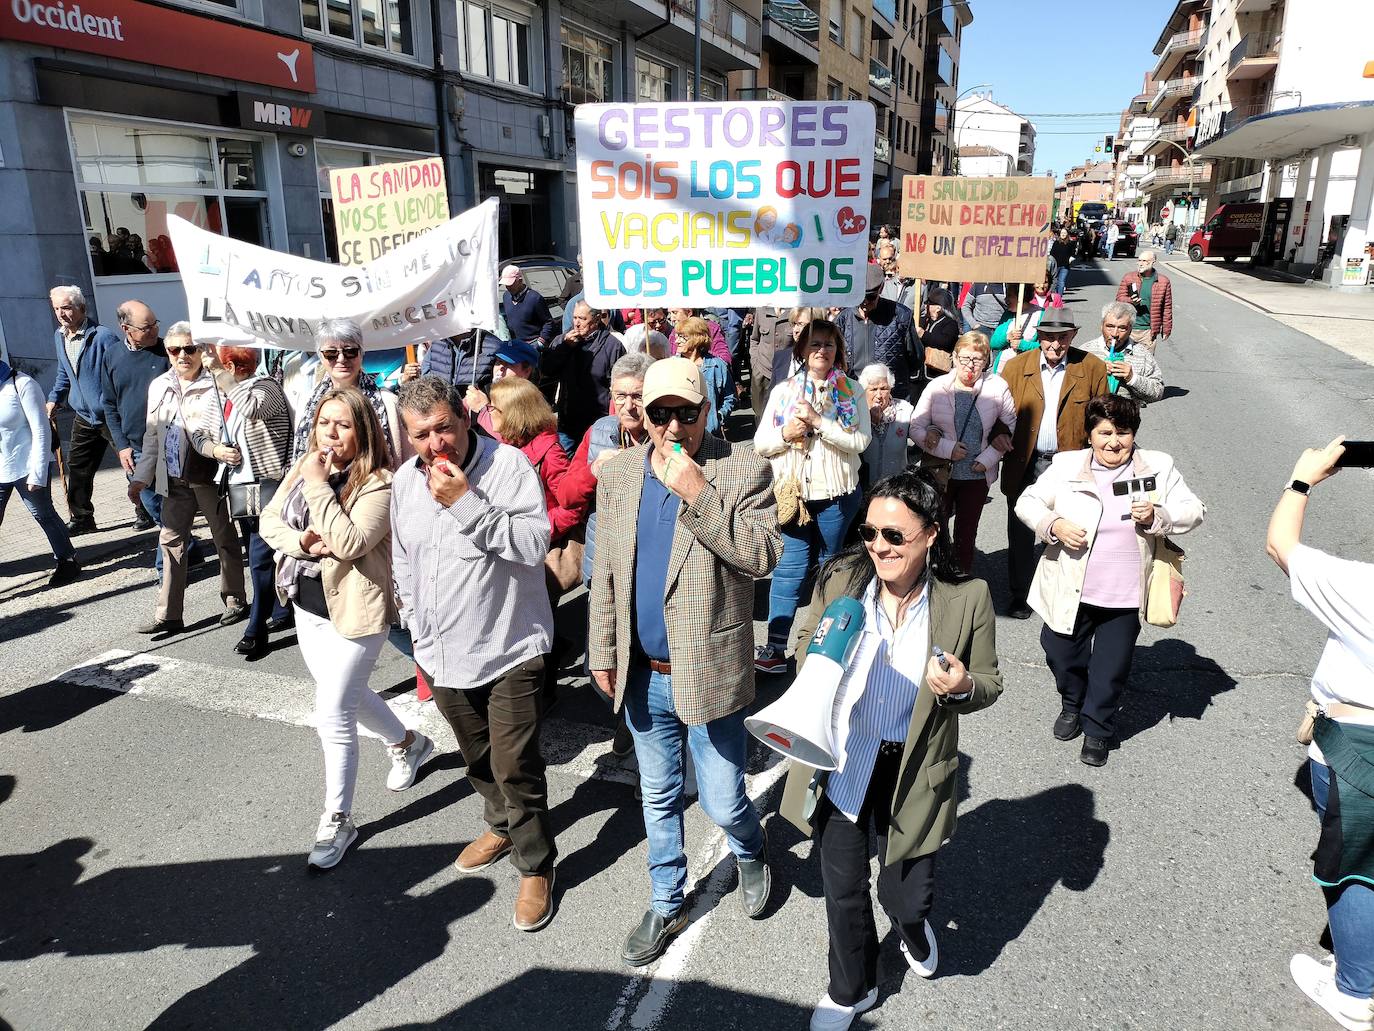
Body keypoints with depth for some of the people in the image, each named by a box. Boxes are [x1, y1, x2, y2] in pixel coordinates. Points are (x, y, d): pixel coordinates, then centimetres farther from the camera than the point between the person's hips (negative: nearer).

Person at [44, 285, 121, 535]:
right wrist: (53, 400, 13)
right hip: (84, 418, 7)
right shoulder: (59, 337, 7)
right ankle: (81, 519, 21)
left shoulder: (103, 336, -18)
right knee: (77, 468, 9)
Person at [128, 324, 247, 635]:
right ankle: (168, 615, 15)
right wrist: (141, 477, 15)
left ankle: (235, 602, 24)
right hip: (175, 480, 6)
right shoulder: (159, 387, 9)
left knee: (225, 539, 8)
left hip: (210, 477, -6)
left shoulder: (216, 384, -10)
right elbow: (152, 437, 15)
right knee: (171, 542, 8)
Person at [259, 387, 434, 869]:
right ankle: (409, 743, 50)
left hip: (353, 614, -8)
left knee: (332, 717, -4)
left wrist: (318, 485, -26)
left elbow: (348, 543, -30)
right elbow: (269, 519, 4)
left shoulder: (379, 484, -20)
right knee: (348, 696, 24)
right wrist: (301, 541, -16)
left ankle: (337, 821, 14)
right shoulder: (303, 467, 3)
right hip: (307, 606, 8)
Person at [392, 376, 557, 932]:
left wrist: (466, 503, -29)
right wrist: (416, 625, 16)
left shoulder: (509, 465, -15)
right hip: (442, 652, 6)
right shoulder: (405, 479, 3)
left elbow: (534, 544, -25)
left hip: (510, 648, -6)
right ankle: (502, 827, 48)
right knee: (478, 759, 23)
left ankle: (536, 867, 21)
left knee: (516, 768, 0)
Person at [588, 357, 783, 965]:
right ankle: (667, 904, 41)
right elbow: (605, 575, 7)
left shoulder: (743, 469, -11)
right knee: (658, 798, 20)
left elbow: (764, 555, -22)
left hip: (710, 673, -4)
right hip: (642, 674, 4)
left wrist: (698, 495, -28)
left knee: (722, 804, 7)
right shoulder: (618, 475, 2)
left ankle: (751, 855, 43)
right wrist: (602, 653, 6)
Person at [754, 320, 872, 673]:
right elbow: (760, 442, 3)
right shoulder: (783, 391, 5)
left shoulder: (851, 392, 2)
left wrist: (818, 422, -20)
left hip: (836, 495, 0)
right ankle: (775, 647, 0)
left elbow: (860, 441, -11)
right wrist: (786, 433, -17)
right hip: (793, 493, 0)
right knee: (790, 568, -4)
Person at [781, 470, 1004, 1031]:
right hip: (841, 758, 1)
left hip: (914, 769, -1)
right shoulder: (839, 579, -12)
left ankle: (913, 928, 54)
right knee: (843, 891, 14)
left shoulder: (967, 598, -15)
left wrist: (963, 687, -25)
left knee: (907, 895, 12)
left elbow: (989, 684, -2)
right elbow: (805, 648, 4)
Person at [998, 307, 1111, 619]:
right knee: (1021, 534, 11)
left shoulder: (1092, 368, -2)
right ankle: (1021, 594, 25)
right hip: (1024, 465, 1)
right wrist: (997, 434, -14)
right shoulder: (1016, 366, 0)